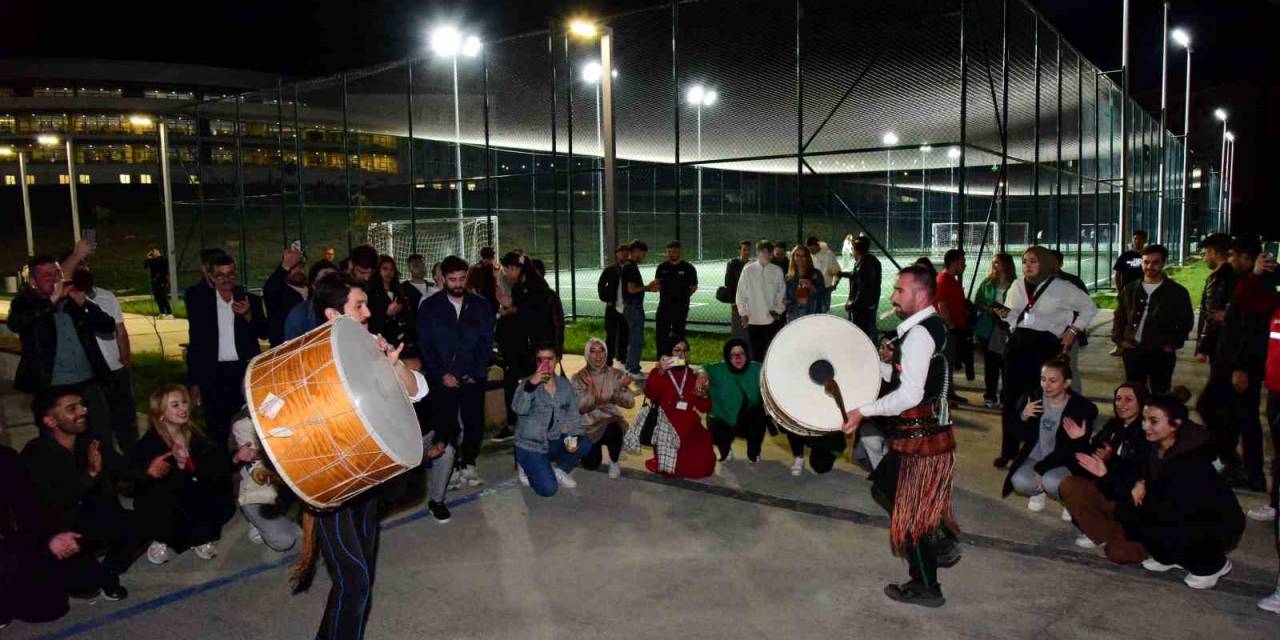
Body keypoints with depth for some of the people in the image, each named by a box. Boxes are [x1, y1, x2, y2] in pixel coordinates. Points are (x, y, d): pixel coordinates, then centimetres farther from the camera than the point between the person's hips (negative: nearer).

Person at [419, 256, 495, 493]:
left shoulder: (481, 306, 6)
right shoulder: (429, 307, 3)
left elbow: (487, 342, 4)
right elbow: (425, 346, 1)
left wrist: (476, 373, -7)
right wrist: (441, 374, -8)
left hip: (473, 377, 1)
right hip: (442, 378, -1)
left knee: (475, 423, 1)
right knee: (444, 426, -2)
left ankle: (468, 464, 19)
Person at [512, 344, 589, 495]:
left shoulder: (565, 385, 2)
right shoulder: (527, 384, -11)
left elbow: (574, 415, 2)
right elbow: (519, 409, -28)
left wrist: (574, 438, -16)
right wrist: (531, 385, -43)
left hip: (554, 442, 4)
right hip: (530, 445, -4)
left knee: (584, 444, -22)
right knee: (548, 489, -19)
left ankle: (559, 471, 6)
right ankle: (527, 468, 13)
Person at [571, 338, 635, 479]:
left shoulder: (616, 374, -6)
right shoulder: (579, 378, -7)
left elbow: (630, 403, -12)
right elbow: (579, 407, -16)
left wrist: (622, 387, -32)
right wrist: (590, 389, -32)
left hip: (612, 421, -1)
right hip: (588, 426, 1)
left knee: (612, 430, -36)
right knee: (590, 465, -9)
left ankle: (614, 462, -4)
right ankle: (596, 448, 30)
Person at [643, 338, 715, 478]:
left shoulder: (694, 375, 12)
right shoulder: (659, 372, 4)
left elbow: (705, 408, 9)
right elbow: (650, 394, -16)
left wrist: (701, 390, -10)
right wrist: (661, 372, -25)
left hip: (689, 427, 3)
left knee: (702, 466, -16)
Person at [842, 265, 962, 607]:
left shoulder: (919, 334, -23)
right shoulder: (931, 325, 9)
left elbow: (909, 395, -28)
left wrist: (864, 410, -22)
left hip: (922, 441, -10)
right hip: (924, 433, 10)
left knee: (912, 511, 6)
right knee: (884, 487, 22)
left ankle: (926, 588, 22)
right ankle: (940, 542, 27)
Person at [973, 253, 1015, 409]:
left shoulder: (1015, 285, -3)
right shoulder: (987, 283, 7)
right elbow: (976, 303, 9)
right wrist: (987, 308, -10)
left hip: (1007, 331, -3)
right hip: (988, 330, 3)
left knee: (1006, 364, -3)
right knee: (990, 364, 9)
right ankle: (990, 396, 17)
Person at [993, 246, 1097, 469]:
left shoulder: (1060, 287, 0)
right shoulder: (1017, 285, 13)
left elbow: (1090, 307, 8)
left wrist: (1073, 330, 0)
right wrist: (1005, 314, -4)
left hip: (1044, 345, -4)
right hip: (1017, 343, 4)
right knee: (1011, 398, 4)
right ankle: (1008, 451, 13)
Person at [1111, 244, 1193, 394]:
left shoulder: (1177, 291, 0)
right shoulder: (1130, 290, 9)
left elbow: (1186, 321, 3)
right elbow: (1119, 317, 15)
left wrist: (1174, 344, -6)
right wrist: (1119, 339, 3)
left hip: (1161, 352, -3)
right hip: (1133, 350, 3)